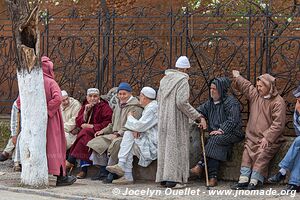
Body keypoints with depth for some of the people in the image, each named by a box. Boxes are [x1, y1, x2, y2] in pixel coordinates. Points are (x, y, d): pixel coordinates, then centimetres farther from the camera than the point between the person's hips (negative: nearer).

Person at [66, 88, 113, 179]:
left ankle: (71, 161, -28)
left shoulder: (104, 107, -1)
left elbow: (108, 123, -11)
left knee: (85, 133, -32)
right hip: (86, 132, 5)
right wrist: (86, 112, -5)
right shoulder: (85, 107, 17)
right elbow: (78, 122, 10)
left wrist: (92, 126, -15)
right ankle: (84, 169, -34)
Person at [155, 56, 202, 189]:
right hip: (177, 118, -7)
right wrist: (196, 115, -12)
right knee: (176, 146, -3)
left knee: (164, 145, 12)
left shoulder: (164, 79, 11)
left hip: (163, 117, 7)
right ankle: (172, 179, -7)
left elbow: (159, 98, 14)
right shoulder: (183, 80, -11)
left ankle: (163, 177, 14)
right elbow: (181, 102, -20)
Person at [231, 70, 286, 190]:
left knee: (262, 154, -25)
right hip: (253, 136, 6)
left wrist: (267, 138, -20)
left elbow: (278, 124, -15)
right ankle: (243, 180, -23)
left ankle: (255, 181, -30)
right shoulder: (255, 95, 11)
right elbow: (245, 86, 29)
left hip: (270, 139, -6)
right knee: (247, 153, -16)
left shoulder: (278, 102, -9)